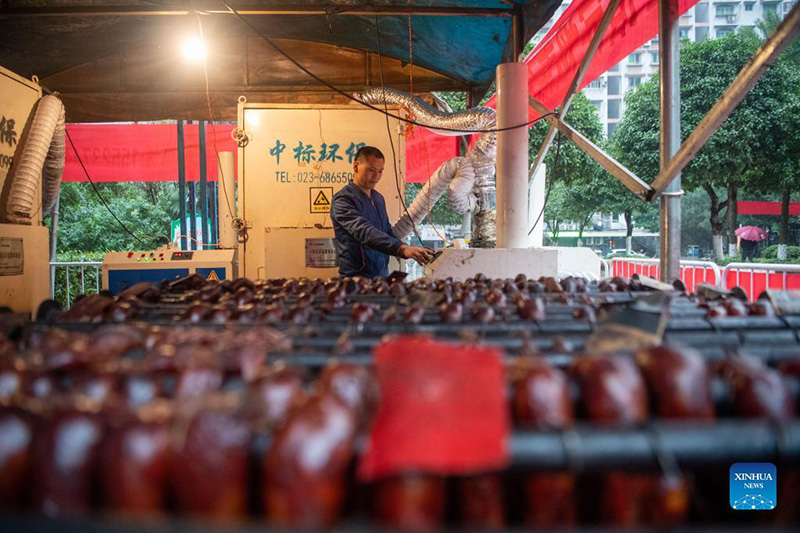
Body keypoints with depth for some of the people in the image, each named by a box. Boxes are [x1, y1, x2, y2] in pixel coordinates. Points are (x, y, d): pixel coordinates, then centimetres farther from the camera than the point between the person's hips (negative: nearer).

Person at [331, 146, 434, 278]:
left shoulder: (378, 198, 13)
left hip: (382, 275, 7)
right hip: (357, 277, -7)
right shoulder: (343, 200, -14)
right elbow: (365, 232, -29)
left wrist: (409, 252, 4)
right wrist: (402, 249, -40)